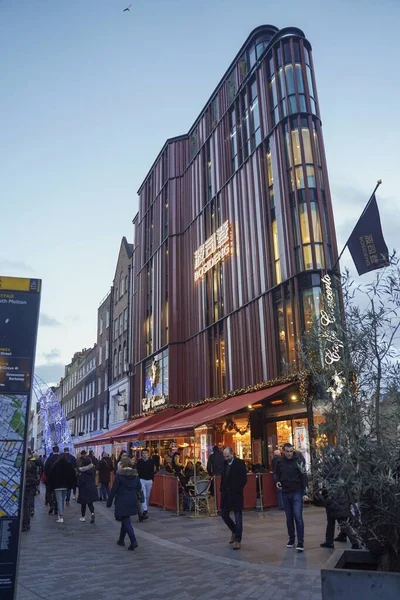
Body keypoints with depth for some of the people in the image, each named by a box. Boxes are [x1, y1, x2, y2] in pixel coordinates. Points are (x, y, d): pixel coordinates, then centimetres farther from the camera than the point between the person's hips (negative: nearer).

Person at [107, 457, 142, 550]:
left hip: (122, 501, -6)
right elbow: (139, 487, 7)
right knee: (125, 519, 20)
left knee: (126, 521, -3)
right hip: (132, 501, 6)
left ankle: (133, 541, -16)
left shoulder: (119, 475, -11)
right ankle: (121, 540, 31)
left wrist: (109, 502, -3)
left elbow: (114, 489, -10)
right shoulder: (135, 475, 3)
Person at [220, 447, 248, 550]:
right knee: (224, 514, 9)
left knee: (238, 517, 1)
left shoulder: (240, 463, -10)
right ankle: (234, 531, 32)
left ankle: (238, 540, 11)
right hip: (226, 494, 6)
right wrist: (222, 489, 5)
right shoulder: (224, 463, 7)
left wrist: (237, 490, -15)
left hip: (236, 494, -6)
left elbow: (244, 479, -12)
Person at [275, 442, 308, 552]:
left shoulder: (298, 460, -9)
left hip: (297, 493, -4)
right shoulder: (280, 462, 2)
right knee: (289, 517, 12)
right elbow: (277, 474, 17)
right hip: (285, 493, 4)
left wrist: (304, 493, -13)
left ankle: (300, 542, -3)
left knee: (298, 517, -9)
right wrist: (277, 481, -5)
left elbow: (304, 477, -9)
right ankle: (291, 538, 25)